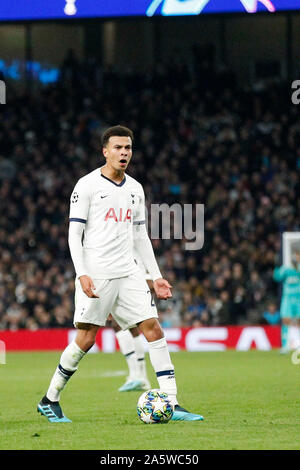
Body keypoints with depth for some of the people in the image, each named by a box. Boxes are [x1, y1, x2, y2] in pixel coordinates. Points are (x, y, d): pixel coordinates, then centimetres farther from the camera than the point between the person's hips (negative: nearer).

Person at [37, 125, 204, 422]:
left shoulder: (135, 189, 15)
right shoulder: (87, 185, -4)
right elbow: (74, 233, -6)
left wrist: (156, 276, 16)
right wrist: (82, 274, -17)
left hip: (128, 274, 6)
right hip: (96, 275, -6)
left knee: (153, 328, -6)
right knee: (86, 339, -6)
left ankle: (172, 405, -8)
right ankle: (49, 400, 11)